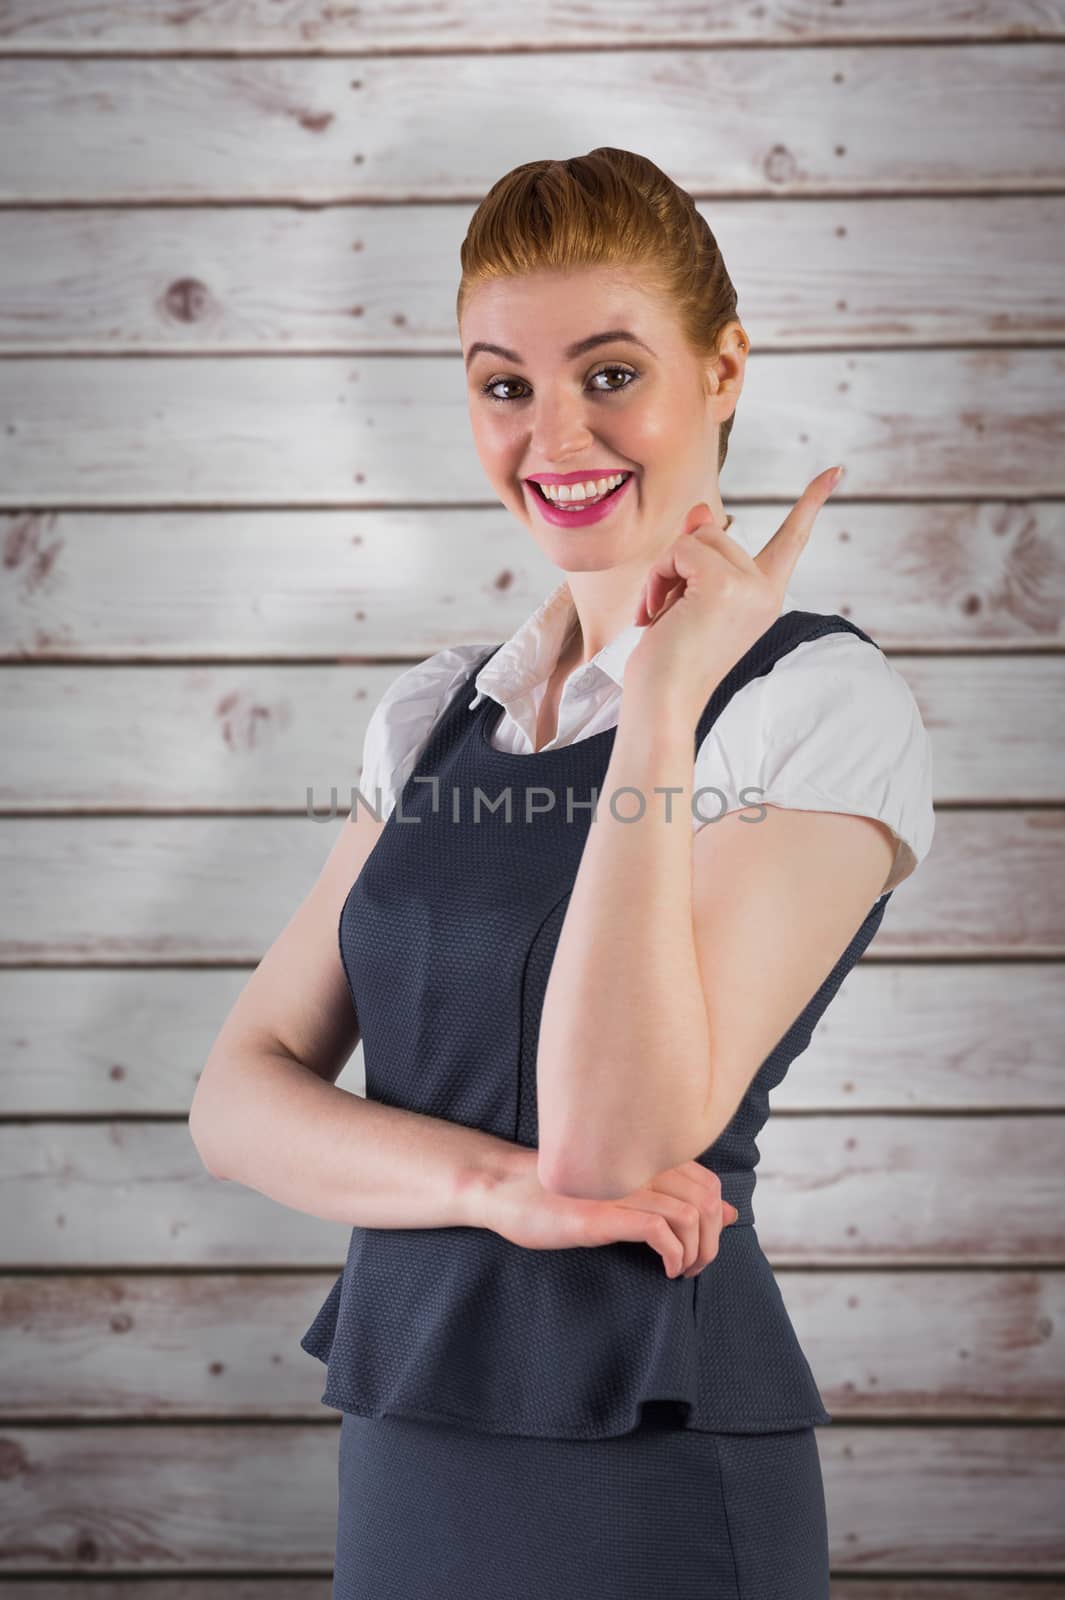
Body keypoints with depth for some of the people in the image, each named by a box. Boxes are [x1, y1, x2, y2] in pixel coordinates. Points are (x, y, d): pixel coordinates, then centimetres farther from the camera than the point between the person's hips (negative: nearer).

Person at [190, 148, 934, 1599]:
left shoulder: (825, 703, -10)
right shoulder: (432, 717, 8)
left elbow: (612, 1135, -20)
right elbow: (243, 1091, 2)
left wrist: (665, 697, -21)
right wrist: (499, 1185, -16)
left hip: (651, 1479, -5)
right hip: (400, 1455, 5)